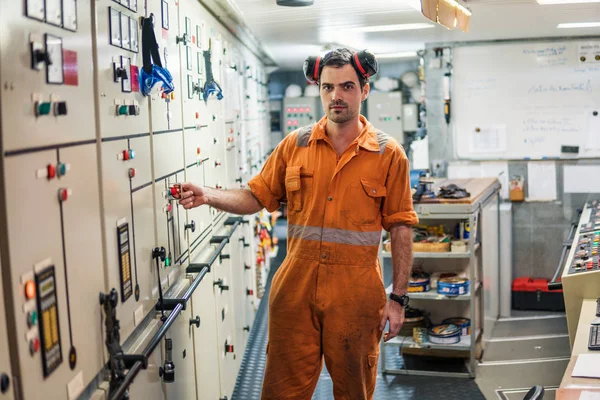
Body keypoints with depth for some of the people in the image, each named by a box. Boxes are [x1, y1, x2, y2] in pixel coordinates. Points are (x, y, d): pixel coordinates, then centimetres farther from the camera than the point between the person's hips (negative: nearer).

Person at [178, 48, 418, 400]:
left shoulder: (388, 154, -2)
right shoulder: (295, 145, 3)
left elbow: (400, 227, -2)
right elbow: (257, 197, 7)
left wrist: (399, 298, -3)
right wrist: (208, 196, -11)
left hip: (355, 296, -1)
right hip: (296, 290, 2)